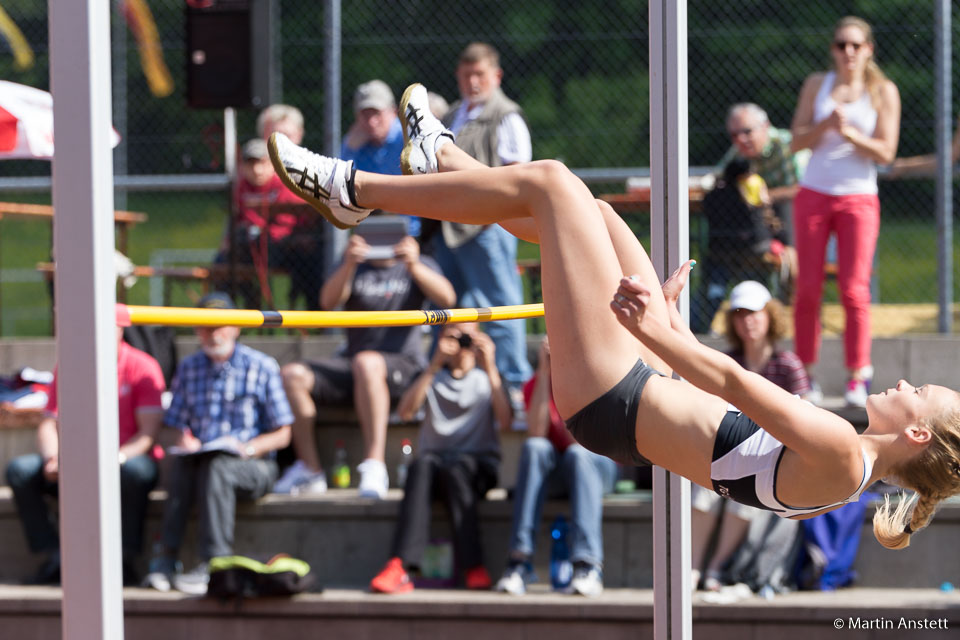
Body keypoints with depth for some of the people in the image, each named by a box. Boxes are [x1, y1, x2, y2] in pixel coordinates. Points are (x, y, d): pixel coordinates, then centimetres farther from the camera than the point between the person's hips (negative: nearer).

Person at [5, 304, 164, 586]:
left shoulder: (141, 367, -5)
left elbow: (149, 433, -12)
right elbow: (49, 425, 5)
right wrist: (53, 459, -17)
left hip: (128, 458, -4)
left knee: (135, 471, -40)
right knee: (20, 469, -18)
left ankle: (125, 561, -27)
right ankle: (53, 558, -17)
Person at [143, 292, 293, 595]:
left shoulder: (262, 367, 2)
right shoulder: (189, 368, 13)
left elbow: (282, 435, 2)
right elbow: (178, 425, 17)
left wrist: (248, 447, -17)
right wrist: (185, 441, -7)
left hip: (252, 467, -3)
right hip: (201, 458, 3)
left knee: (216, 466, -37)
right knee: (181, 464, -32)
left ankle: (213, 563, -42)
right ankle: (166, 557, -38)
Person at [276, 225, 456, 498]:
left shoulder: (419, 265, 9)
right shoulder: (356, 268, 14)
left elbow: (447, 298, -12)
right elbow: (328, 301, -6)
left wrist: (414, 266, -30)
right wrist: (348, 265, -26)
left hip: (403, 366, -4)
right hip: (351, 369, 4)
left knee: (366, 363, -39)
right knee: (291, 374, -20)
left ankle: (374, 464, -41)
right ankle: (309, 468, -14)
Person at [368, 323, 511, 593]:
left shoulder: (486, 377, 15)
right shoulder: (432, 377, 18)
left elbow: (505, 421, -5)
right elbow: (405, 411, -4)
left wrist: (490, 369, -11)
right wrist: (435, 365, -9)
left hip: (478, 463, -1)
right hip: (436, 457, 1)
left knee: (455, 467, -37)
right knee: (422, 465, -35)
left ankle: (474, 568, -40)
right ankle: (399, 566, -51)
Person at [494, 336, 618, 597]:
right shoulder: (535, 385, -2)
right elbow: (537, 433, -19)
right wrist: (544, 375, -20)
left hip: (597, 467, -2)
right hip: (553, 474, 2)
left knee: (577, 453, -36)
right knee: (534, 447, -31)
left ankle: (589, 566, -49)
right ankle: (520, 561, -40)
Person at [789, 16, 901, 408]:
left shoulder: (884, 92, 2)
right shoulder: (817, 85, 8)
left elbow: (885, 152, -4)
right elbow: (797, 142, 4)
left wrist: (849, 132, -19)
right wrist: (826, 124, -14)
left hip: (858, 198, -2)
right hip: (814, 195, 2)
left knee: (854, 288, -10)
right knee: (808, 288, -2)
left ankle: (858, 376, -7)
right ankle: (805, 374, 4)